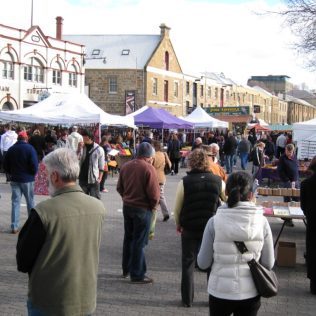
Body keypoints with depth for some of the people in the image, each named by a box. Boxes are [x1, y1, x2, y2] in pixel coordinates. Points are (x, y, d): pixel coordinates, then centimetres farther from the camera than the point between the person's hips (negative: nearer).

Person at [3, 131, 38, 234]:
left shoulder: (11, 149, 1)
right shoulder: (30, 148, -10)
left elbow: (5, 165, 5)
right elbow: (34, 164, -14)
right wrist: (33, 174, 4)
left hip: (14, 179, 3)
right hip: (27, 179, -3)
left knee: (15, 202, 5)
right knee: (30, 202, 10)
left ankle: (14, 227, 2)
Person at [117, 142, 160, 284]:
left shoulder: (126, 166, 2)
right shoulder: (149, 168, -18)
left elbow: (119, 188, 8)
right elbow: (154, 193, -20)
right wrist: (154, 205, -3)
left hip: (127, 206, 6)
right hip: (142, 209, -6)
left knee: (128, 238, 19)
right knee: (139, 242, 1)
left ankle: (126, 269, 30)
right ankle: (137, 275, 7)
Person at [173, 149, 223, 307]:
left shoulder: (184, 182, -13)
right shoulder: (217, 181, -8)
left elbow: (177, 208, -8)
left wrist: (178, 225, 8)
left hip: (189, 228, -1)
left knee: (188, 264, 12)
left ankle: (187, 299, 19)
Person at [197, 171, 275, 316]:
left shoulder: (215, 222, -14)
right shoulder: (261, 221, -10)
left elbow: (203, 263, -8)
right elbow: (268, 263, -3)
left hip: (220, 292, -1)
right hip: (251, 293, 1)